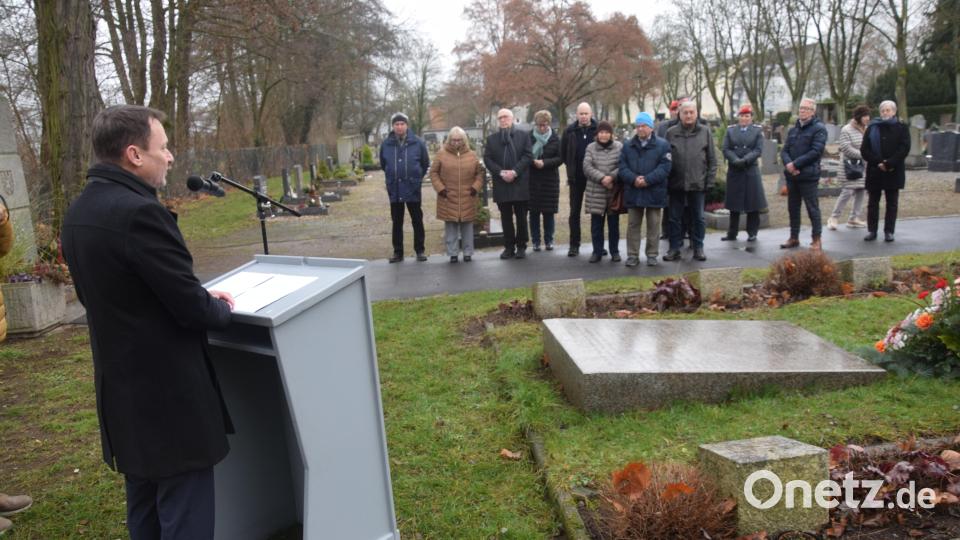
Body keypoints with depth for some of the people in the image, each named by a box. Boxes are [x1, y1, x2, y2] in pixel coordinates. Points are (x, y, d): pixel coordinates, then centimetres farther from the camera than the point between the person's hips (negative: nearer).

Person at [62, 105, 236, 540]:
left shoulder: (78, 212, 6)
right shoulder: (141, 213, -23)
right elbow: (192, 309, -21)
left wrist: (198, 297, 11)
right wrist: (221, 309, 2)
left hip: (122, 389, 10)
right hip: (169, 394, -9)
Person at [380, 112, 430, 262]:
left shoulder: (417, 142, -5)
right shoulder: (386, 144, -1)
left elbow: (425, 164, 5)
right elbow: (383, 164, 14)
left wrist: (417, 178, 9)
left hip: (413, 189, -2)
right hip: (394, 189, 2)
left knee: (417, 220, 6)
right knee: (397, 222, 9)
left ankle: (420, 250, 16)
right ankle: (398, 251, 17)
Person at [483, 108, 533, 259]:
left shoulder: (523, 135, 6)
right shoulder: (491, 138, 12)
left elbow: (527, 156, -2)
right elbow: (487, 159, 3)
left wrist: (515, 172, -14)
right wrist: (501, 172, -11)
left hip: (520, 183, -2)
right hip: (501, 184, 2)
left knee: (521, 217, 2)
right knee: (506, 217, 5)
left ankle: (521, 246, 10)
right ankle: (509, 247, 11)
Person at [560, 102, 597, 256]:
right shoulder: (570, 131, 1)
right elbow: (563, 152, 12)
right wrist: (571, 167, 9)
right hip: (576, 177, 2)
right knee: (574, 212, 5)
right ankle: (574, 245, 12)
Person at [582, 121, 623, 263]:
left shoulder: (619, 147, 1)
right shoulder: (591, 147, 4)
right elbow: (587, 167, -6)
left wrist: (611, 177, -20)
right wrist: (601, 178, -17)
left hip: (614, 192, -1)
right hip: (596, 193, 1)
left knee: (614, 223, 8)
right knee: (596, 224, 5)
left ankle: (614, 251, 19)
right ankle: (597, 251, 16)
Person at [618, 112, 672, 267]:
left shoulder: (662, 145, -1)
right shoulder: (628, 146, 9)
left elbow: (664, 167, -10)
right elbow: (622, 167, 1)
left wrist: (647, 180, -20)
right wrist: (633, 179, -17)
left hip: (654, 192, -2)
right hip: (633, 192, 3)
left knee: (653, 225, 5)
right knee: (633, 225, 6)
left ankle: (652, 255, 14)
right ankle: (632, 255, 13)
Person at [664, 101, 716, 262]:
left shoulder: (705, 132, 3)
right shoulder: (671, 133, 3)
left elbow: (712, 158, 4)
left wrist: (710, 180, -2)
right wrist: (666, 181, -3)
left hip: (698, 183, 0)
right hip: (676, 183, 0)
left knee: (698, 217, 8)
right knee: (675, 217, 6)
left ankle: (698, 248, 18)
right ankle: (674, 248, 15)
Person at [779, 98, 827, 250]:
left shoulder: (819, 128, -5)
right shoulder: (793, 130, 15)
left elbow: (816, 151, -15)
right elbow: (784, 150, 9)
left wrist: (795, 164, -17)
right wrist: (788, 164, -12)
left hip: (808, 176, -6)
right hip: (792, 175, 6)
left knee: (812, 208, -1)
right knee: (793, 208, 12)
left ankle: (816, 240, 6)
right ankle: (794, 237, 22)